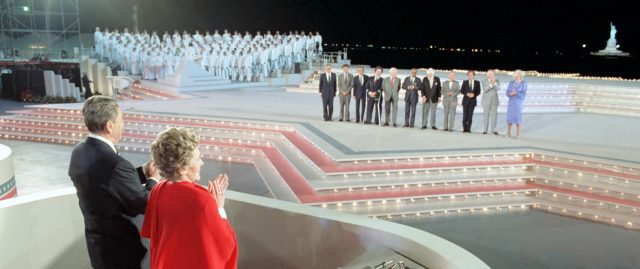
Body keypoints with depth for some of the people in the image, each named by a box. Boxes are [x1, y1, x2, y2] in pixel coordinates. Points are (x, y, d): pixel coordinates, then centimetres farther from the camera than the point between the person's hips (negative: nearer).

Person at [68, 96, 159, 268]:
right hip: (120, 250, -8)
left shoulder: (79, 152, -4)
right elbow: (144, 204, -19)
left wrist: (143, 172, 3)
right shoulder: (114, 163, -31)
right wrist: (153, 179, -2)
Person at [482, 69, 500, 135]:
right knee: (486, 115, -1)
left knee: (494, 114, -2)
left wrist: (495, 82, -25)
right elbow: (485, 89, -14)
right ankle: (485, 130, 4)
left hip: (494, 100, 2)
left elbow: (498, 89, -10)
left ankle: (493, 130, 3)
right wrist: (491, 84, -25)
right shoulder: (484, 81, 1)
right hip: (486, 100, -2)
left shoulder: (497, 81, 7)